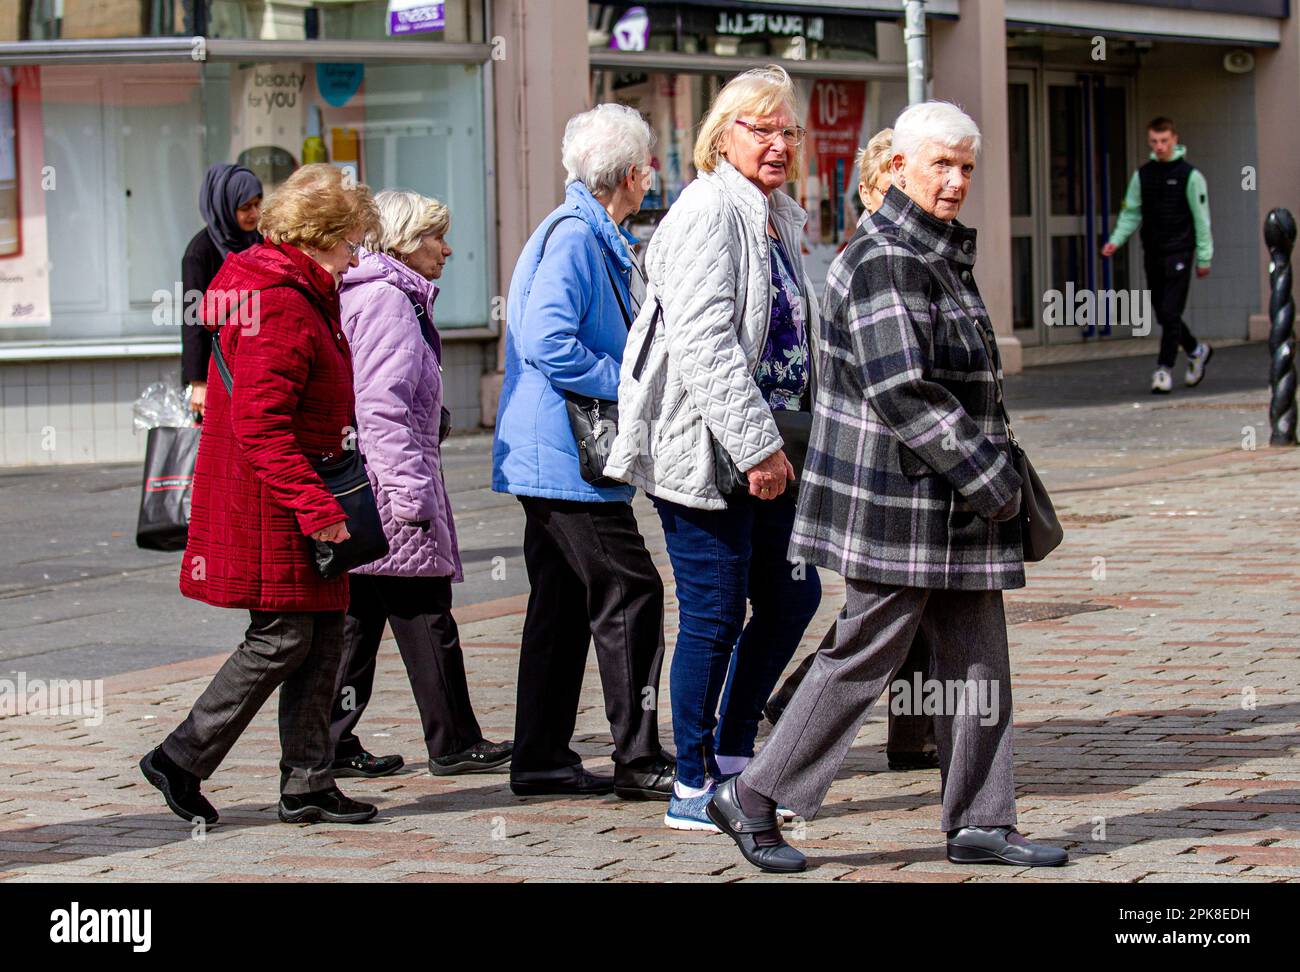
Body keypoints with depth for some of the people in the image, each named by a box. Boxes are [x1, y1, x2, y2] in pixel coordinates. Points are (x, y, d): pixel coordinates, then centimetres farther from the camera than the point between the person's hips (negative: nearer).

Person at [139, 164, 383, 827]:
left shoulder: (296, 296, 15)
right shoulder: (283, 306, -18)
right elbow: (261, 424, -25)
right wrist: (315, 504, -27)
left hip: (288, 500, 11)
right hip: (270, 504, -11)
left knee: (322, 636, 9)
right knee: (283, 636, -6)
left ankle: (308, 785, 13)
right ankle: (182, 759, 3)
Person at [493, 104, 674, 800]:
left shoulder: (594, 238, 18)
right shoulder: (573, 238, -15)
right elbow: (548, 342, -26)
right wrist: (628, 388, -18)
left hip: (547, 456, 11)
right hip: (565, 456, -11)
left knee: (564, 605, 12)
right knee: (630, 594, -7)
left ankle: (542, 760, 15)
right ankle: (638, 760, -4)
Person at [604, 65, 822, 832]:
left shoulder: (778, 219, 15)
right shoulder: (709, 213, -15)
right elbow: (703, 341, -23)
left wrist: (785, 439, 18)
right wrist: (755, 446, -25)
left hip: (762, 448, 9)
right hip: (708, 452, -9)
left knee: (793, 596, 13)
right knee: (715, 617, -3)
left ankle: (733, 759, 25)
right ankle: (694, 789, 8)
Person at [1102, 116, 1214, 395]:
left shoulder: (1189, 175, -4)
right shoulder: (1142, 175, 9)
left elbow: (1201, 218, -2)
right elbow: (1131, 213, 11)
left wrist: (1204, 257, -3)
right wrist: (1116, 240, -5)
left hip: (1178, 253, -5)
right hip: (1152, 253, 5)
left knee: (1171, 313, -10)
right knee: (1162, 314, 10)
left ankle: (1164, 370, -6)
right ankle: (1196, 350, 32)